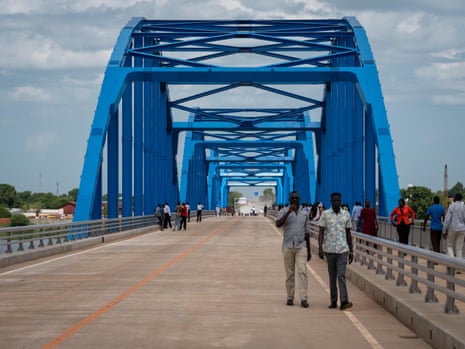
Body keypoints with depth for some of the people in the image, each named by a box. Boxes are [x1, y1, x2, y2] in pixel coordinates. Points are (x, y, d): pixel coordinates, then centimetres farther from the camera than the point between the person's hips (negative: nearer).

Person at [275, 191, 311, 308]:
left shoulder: (304, 213, 11)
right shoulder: (284, 212, 2)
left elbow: (307, 232, 14)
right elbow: (278, 224, -18)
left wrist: (309, 250, 13)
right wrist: (289, 211, -24)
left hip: (301, 246, 1)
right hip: (288, 246, -1)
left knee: (302, 271, -11)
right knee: (290, 273, 4)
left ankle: (304, 298, -14)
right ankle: (290, 298, 12)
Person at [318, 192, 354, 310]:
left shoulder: (346, 215, 6)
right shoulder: (325, 214, 0)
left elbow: (348, 233, 10)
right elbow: (321, 232, -1)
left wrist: (351, 251, 9)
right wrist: (320, 248, -11)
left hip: (343, 250, 0)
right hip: (329, 250, 0)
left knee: (341, 275, -10)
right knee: (332, 276, 8)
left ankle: (344, 301, -18)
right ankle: (333, 301, 16)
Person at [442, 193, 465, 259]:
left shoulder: (451, 207, -7)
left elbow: (447, 219, -10)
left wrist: (444, 231, -5)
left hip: (452, 229, -2)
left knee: (450, 246, 12)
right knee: (459, 248, 7)